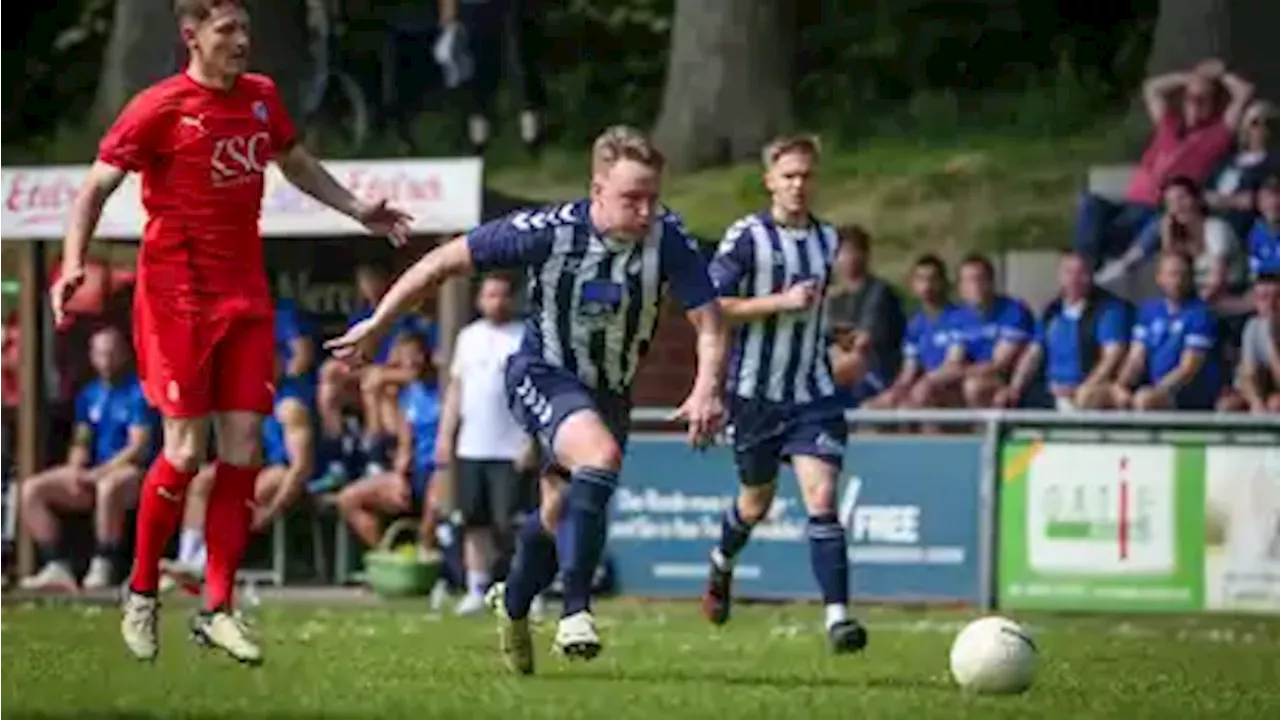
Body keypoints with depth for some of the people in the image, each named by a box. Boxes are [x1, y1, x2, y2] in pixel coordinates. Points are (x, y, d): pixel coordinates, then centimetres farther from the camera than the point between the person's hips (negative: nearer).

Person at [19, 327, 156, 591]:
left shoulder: (138, 392, -6)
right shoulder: (89, 396, 16)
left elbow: (139, 448, -13)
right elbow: (81, 443, 17)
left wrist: (98, 473, -19)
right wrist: (74, 472, -6)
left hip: (131, 471, -7)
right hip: (93, 473, 7)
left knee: (109, 487, -43)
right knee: (31, 490, -8)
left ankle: (102, 568, -33)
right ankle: (56, 567, -16)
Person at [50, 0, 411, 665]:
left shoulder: (261, 97, 8)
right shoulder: (159, 108, -9)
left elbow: (296, 164, 27)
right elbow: (96, 187, -7)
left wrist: (358, 210, 20)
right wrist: (73, 263, -20)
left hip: (245, 294, 5)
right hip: (176, 295, -5)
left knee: (242, 448, 0)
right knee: (185, 449, -8)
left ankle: (216, 609, 6)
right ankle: (141, 595, 10)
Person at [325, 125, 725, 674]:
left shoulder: (668, 238, -21)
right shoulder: (550, 231, -26)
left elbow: (709, 321, -16)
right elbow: (446, 260, -17)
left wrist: (707, 389, -35)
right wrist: (377, 325, -13)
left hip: (609, 390, 4)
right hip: (542, 374, -4)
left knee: (560, 518, 16)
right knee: (601, 457, -32)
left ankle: (513, 604, 47)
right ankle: (575, 611, -27)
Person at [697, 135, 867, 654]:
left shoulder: (827, 240, 9)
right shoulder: (747, 237, -8)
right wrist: (781, 303, -20)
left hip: (814, 394, 2)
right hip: (756, 392, -2)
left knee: (821, 497, -14)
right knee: (757, 501, 14)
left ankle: (837, 616, -19)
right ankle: (722, 564, 48)